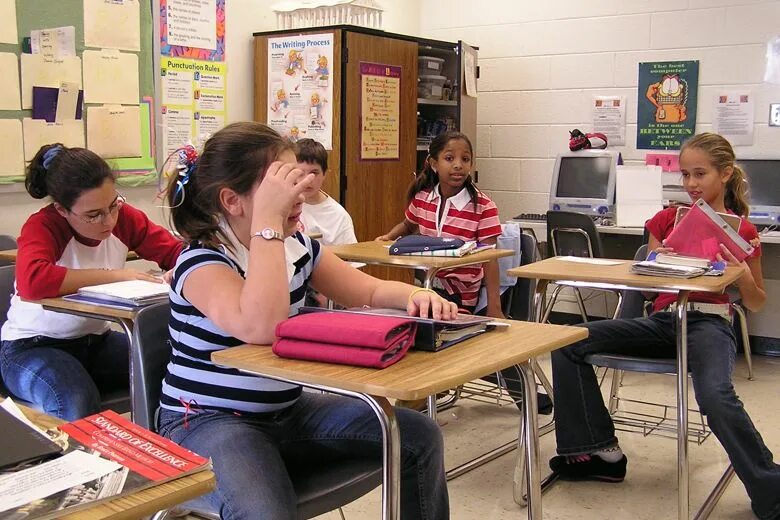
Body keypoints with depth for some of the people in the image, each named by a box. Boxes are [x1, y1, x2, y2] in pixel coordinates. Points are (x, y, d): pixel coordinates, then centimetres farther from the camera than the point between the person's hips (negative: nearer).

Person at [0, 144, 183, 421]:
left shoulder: (123, 216, -6)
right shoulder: (42, 226, -21)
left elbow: (175, 251, -1)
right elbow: (31, 281, -40)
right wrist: (115, 275, -33)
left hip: (96, 341, 5)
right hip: (32, 346, -5)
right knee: (79, 406, -35)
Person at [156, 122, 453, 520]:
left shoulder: (298, 247, 0)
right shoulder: (202, 261, -20)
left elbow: (371, 293, 11)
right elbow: (261, 329, -39)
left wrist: (413, 296, -13)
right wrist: (268, 219, -36)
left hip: (287, 410, 7)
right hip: (209, 420, -7)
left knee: (419, 436, -2)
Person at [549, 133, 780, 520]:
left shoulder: (740, 230, 3)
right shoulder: (668, 219, 12)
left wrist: (742, 270, -12)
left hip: (708, 323, -4)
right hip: (663, 320, 5)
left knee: (715, 396, -37)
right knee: (570, 343, -13)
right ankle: (600, 451, -3)